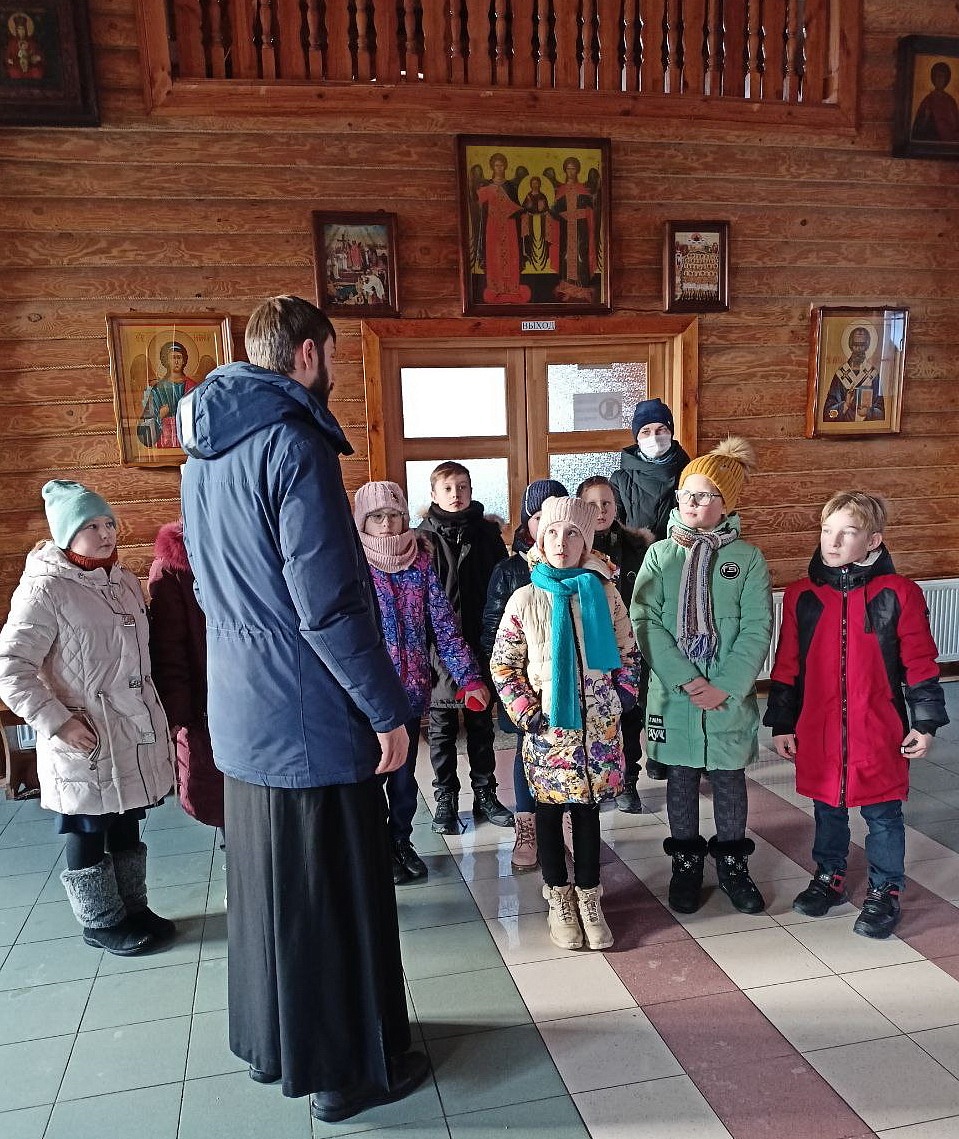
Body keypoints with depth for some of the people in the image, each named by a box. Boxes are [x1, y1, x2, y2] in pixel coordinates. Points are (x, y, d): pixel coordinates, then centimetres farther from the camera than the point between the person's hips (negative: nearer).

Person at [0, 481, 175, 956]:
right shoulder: (45, 589, -15)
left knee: (126, 827, 19)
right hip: (85, 739, -6)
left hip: (134, 730, 7)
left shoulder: (125, 581, 7)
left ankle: (133, 909, 34)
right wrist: (56, 721, -20)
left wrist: (152, 713, 16)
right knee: (88, 834, 10)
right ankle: (102, 922, 27)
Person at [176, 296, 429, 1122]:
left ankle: (274, 1042, 38)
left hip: (242, 711, 9)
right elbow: (329, 601, -23)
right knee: (337, 891, 7)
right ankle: (349, 1067, 25)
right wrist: (387, 708, -13)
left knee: (266, 881, 20)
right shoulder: (293, 442, -19)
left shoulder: (206, 448, 10)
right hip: (312, 715, -9)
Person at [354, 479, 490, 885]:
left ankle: (401, 843, 35)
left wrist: (469, 676, -8)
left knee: (404, 775, 15)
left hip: (411, 689, 3)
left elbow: (443, 623, -1)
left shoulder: (420, 560, 1)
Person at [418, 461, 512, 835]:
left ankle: (485, 793, 27)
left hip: (481, 643, 2)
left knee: (481, 721, 13)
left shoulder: (487, 532, 5)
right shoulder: (424, 537, -3)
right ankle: (445, 799, 21)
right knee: (442, 725, 9)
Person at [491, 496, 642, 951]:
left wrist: (621, 699, 3)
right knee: (549, 809, 9)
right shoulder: (526, 598, -5)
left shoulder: (604, 593, -1)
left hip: (597, 725, 1)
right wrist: (524, 712, -8)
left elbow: (628, 652, 9)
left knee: (588, 807, 11)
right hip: (546, 726, -1)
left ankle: (588, 897, 25)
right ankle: (559, 898, 25)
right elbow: (502, 663, -1)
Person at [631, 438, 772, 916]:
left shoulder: (747, 558, -4)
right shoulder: (660, 554, -2)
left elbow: (757, 629, -8)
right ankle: (686, 866, 30)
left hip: (731, 695, 0)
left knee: (729, 778, 14)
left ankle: (732, 865, 33)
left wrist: (724, 687, -16)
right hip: (673, 694, 0)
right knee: (681, 778, 13)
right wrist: (686, 680, -18)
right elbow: (645, 621, -10)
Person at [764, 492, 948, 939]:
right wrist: (782, 724, 5)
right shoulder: (802, 595, -1)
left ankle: (884, 892, 29)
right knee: (827, 810, 18)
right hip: (818, 731, 2)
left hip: (879, 732, -2)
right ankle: (829, 877, 38)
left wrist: (925, 722, -4)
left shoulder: (898, 594, -8)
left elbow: (920, 662, -3)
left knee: (883, 814, 11)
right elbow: (787, 666, 3)